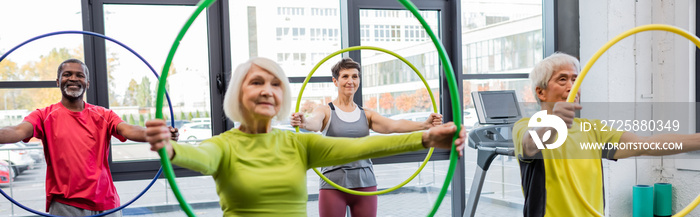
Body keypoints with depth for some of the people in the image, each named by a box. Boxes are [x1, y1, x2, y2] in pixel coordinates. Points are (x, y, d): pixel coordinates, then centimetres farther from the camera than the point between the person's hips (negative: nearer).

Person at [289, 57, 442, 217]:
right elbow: (315, 123, -21)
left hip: (365, 184, 3)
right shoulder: (326, 111, 1)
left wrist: (424, 125, -24)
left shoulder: (367, 115, 9)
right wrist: (303, 123, -46)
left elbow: (392, 125, -7)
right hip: (333, 185, -3)